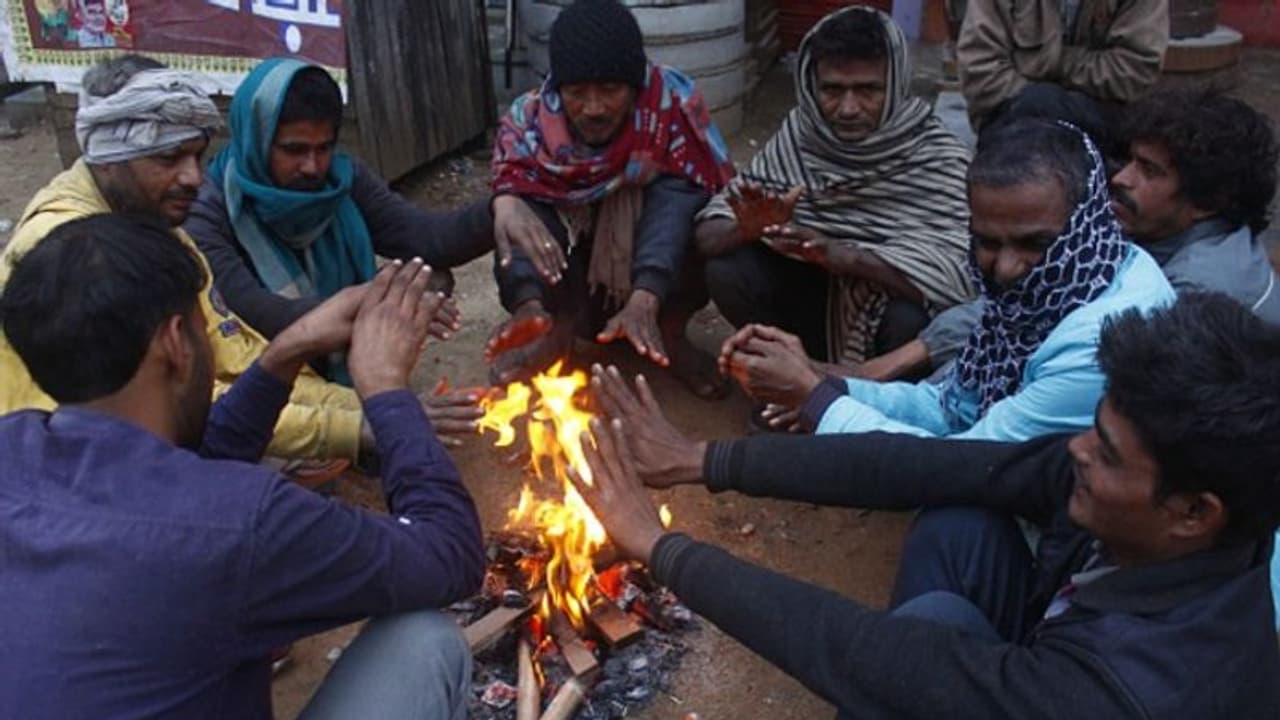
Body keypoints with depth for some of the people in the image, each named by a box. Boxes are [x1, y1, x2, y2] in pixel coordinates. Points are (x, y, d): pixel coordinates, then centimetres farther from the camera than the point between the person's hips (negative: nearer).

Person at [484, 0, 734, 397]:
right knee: (523, 199, -23)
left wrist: (644, 301, -47)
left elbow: (697, 189, -30)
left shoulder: (671, 102, -21)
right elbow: (510, 187, -27)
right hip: (569, 290, 1)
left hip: (664, 283, -1)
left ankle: (666, 331, -18)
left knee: (674, 187, -28)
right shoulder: (531, 118, -16)